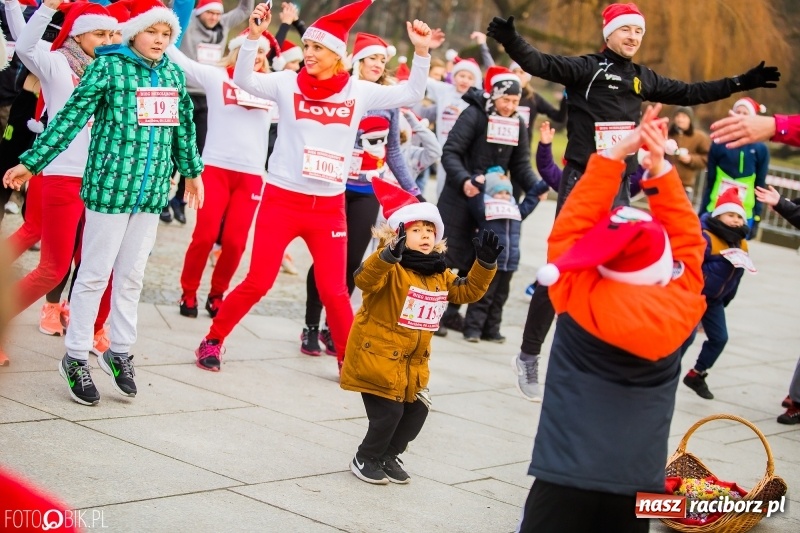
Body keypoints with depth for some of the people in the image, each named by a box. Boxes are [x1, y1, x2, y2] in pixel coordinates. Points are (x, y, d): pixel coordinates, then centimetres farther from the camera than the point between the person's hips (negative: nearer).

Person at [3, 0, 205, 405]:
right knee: (95, 273, 2)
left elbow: (184, 125, 20)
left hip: (153, 190, 5)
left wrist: (192, 170, 28)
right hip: (110, 185, -5)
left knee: (132, 275, 13)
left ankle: (120, 352, 26)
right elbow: (71, 117, -8)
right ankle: (76, 359, 12)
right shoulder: (109, 66, -8)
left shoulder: (174, 74, 8)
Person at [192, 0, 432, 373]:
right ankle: (212, 340, 19)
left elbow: (410, 95, 1)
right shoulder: (288, 83, -3)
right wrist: (254, 36, -24)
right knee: (257, 283, 0)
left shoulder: (358, 92, 0)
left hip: (329, 207, 2)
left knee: (334, 290, 7)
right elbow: (244, 80, -13)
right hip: (281, 199, -1)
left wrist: (421, 52, -10)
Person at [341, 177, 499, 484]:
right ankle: (365, 460, 15)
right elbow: (365, 279, -37)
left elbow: (468, 291, 16)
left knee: (416, 410, 10)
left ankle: (390, 456, 31)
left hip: (414, 361, 8)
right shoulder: (390, 268, -18)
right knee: (388, 413, -8)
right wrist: (390, 254, -53)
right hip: (378, 354, -8)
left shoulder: (439, 275, 8)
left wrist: (485, 264, 2)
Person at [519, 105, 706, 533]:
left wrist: (616, 153, -4)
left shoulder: (580, 297, -14)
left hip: (567, 475, -2)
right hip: (639, 481, 3)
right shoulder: (680, 306, -8)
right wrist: (658, 168, 2)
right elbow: (687, 240, 6)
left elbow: (571, 228, -4)